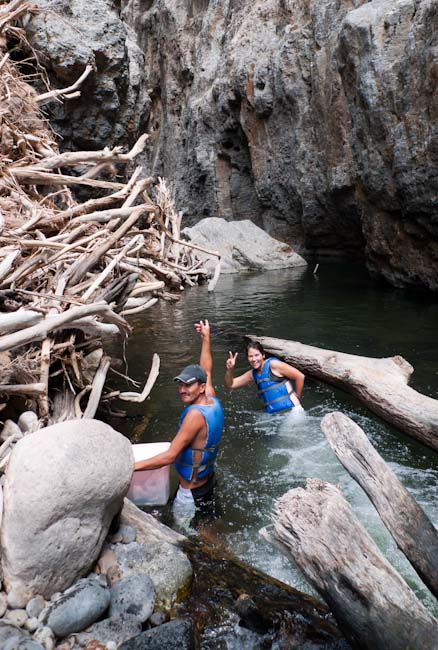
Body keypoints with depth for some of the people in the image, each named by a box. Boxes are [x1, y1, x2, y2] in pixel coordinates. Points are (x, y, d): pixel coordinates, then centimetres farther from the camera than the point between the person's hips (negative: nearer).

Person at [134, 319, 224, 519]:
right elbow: (206, 371, 11)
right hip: (209, 481, 8)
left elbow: (170, 456, -30)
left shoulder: (196, 414, -31)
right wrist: (206, 337, 17)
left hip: (192, 493, -8)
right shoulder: (213, 402, -8)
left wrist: (133, 466, -27)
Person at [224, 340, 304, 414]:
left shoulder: (273, 364, -11)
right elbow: (230, 384, 13)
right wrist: (230, 369, -5)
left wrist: (296, 398, 0)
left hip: (291, 411, -7)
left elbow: (300, 377, -10)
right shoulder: (253, 374, 8)